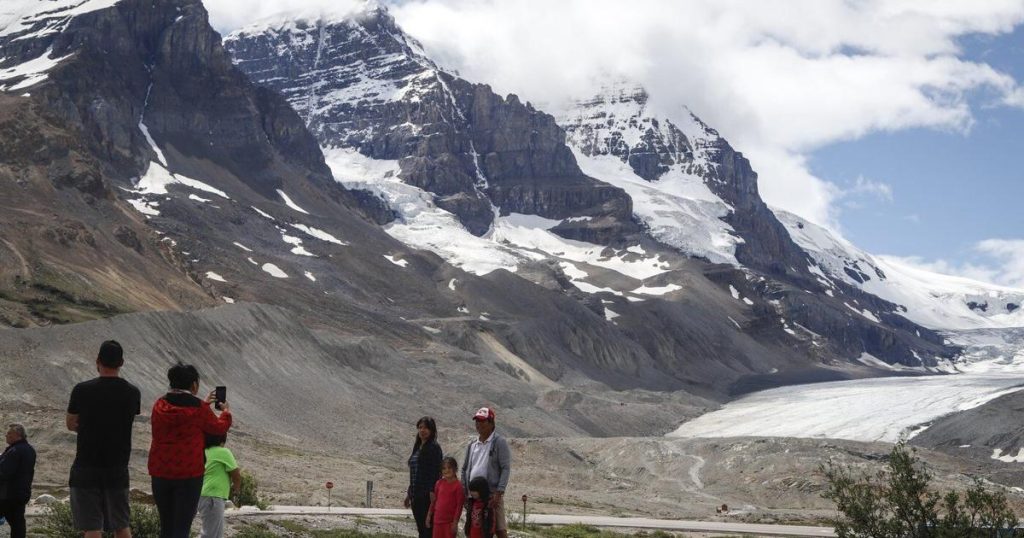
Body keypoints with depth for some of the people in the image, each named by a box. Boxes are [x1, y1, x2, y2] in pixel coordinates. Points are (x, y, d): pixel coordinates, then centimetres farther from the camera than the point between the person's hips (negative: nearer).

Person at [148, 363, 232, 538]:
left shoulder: (160, 406, 3)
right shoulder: (198, 409, -12)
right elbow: (219, 427, 4)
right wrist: (226, 412, 25)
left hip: (160, 473, 5)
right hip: (189, 474, -5)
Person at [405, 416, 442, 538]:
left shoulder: (434, 447, -8)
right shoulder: (417, 447, 17)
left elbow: (436, 472, -15)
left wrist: (432, 492, -22)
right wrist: (409, 493, 21)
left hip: (427, 496, -8)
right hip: (416, 495, 8)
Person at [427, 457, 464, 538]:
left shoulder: (458, 485, -11)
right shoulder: (439, 483, 5)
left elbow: (459, 505, -11)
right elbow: (434, 501, 13)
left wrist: (455, 522, -13)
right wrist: (429, 516, 12)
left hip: (450, 521, -5)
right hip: (438, 519, 5)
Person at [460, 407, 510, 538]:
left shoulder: (499, 442, -3)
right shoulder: (472, 445, 15)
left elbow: (506, 468, -9)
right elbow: (465, 469, 21)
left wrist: (498, 492, -17)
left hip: (492, 494, -6)